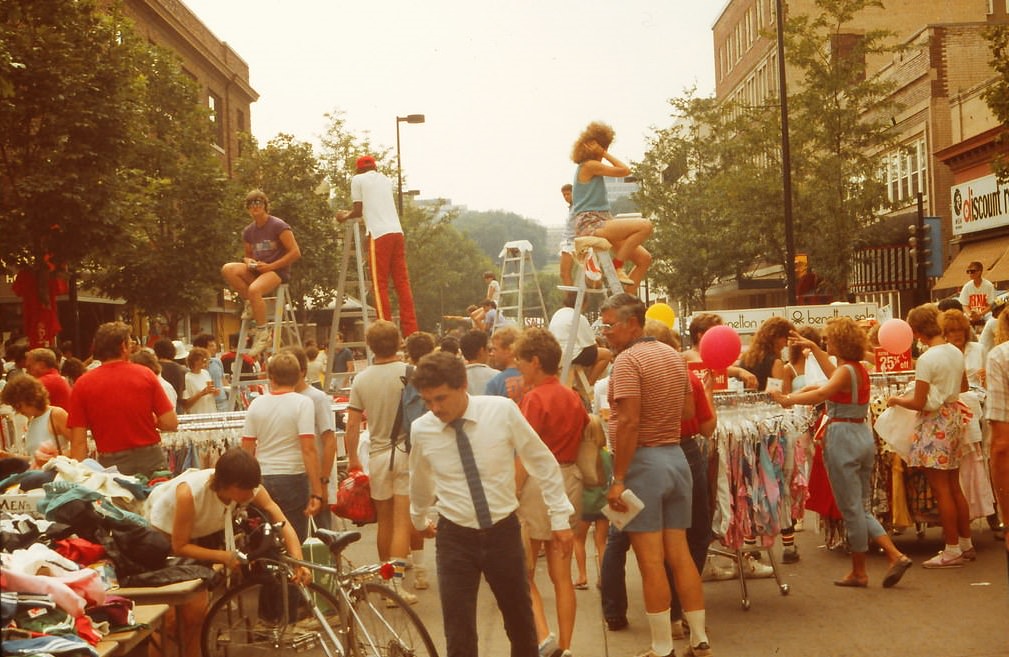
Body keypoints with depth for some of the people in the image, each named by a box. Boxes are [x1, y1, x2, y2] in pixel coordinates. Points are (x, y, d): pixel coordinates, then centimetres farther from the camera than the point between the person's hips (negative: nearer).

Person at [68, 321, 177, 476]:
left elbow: (78, 442, -5)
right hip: (151, 460, 0)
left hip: (111, 465, 0)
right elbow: (171, 423, -4)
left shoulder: (83, 384, -3)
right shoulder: (145, 374, -4)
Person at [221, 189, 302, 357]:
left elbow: (295, 253, -11)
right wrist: (249, 262, -2)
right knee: (227, 269, -19)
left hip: (277, 271, -6)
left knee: (254, 290, -36)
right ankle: (250, 303, -6)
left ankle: (262, 333, -20)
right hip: (257, 271, 6)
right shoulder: (248, 232, 11)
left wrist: (270, 266, -15)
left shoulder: (278, 226, -7)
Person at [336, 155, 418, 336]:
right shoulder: (386, 180, 23)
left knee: (380, 284, -1)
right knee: (402, 282, 6)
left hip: (379, 234, -5)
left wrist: (345, 216, 26)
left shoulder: (357, 180, 7)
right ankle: (411, 332, 3)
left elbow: (359, 211, 5)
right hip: (397, 232, 5)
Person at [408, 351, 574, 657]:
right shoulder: (421, 430, -8)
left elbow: (543, 462, -4)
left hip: (504, 531, 0)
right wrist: (419, 520, 28)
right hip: (454, 537, 0)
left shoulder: (502, 411, -15)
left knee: (521, 621, 17)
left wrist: (560, 517, -2)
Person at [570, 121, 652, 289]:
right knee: (645, 226, -25)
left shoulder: (585, 168, 21)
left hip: (599, 223, 10)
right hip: (591, 225, -10)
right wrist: (605, 155, -1)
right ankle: (617, 267, -15)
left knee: (644, 258, 3)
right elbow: (625, 171, -7)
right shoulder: (590, 166, -8)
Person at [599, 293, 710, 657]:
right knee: (680, 553, 13)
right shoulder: (674, 356, 11)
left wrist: (618, 479, -18)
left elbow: (629, 422, -20)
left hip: (643, 461, -8)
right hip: (676, 456, 8)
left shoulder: (627, 359, -14)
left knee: (651, 561, -1)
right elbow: (688, 411, 14)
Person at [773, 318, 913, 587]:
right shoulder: (859, 369, 12)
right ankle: (895, 555, 6)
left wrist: (787, 399, -35)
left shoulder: (846, 371, -14)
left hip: (843, 436, -9)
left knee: (851, 509, 1)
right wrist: (814, 349, 37)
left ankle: (859, 572, 10)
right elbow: (836, 378, 33)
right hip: (863, 435, 9)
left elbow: (821, 394, -33)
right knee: (861, 508, 16)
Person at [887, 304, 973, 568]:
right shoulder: (956, 353, 5)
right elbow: (963, 386, 23)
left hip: (935, 424, -8)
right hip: (954, 417, 8)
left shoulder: (927, 359, -19)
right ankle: (966, 544, 24)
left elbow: (919, 403, -17)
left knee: (941, 490, -1)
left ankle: (953, 550, 4)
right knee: (954, 487, 16)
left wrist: (896, 400, 0)